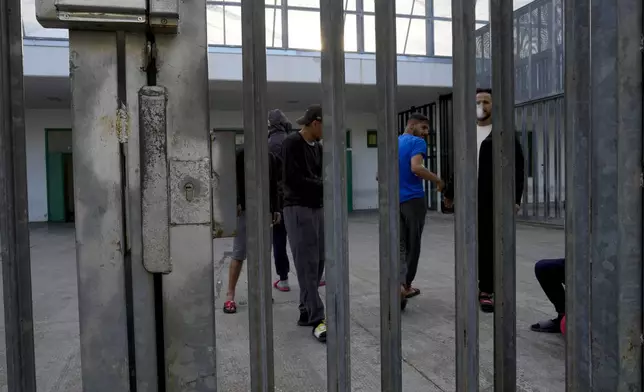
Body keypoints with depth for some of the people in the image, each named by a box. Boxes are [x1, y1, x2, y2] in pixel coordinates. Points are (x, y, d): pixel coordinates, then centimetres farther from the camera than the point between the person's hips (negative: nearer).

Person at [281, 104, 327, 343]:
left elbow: (321, 176, 15)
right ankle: (317, 319, -4)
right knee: (307, 265, -7)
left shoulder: (318, 147, 15)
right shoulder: (292, 143, -9)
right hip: (298, 209, -8)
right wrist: (322, 186, -9)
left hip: (318, 208, 8)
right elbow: (292, 179, -17)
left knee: (317, 264, 8)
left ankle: (306, 313, 18)